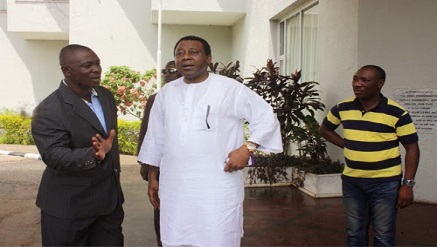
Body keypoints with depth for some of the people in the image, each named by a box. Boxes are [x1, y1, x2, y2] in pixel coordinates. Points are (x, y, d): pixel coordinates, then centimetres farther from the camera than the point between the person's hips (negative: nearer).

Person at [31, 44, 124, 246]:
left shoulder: (106, 95, 5)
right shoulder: (48, 110, -18)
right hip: (68, 205, -6)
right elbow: (53, 156, -25)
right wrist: (93, 155, -41)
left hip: (109, 197, 7)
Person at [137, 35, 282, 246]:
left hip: (218, 188, -4)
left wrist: (247, 148, -13)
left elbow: (266, 119, -1)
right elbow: (155, 138, 16)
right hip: (174, 189, 4)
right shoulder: (166, 93, 9)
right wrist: (152, 177, 16)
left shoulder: (231, 89, -5)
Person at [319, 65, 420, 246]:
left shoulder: (397, 113, -11)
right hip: (351, 181, 3)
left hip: (385, 182, -3)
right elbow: (325, 129, 17)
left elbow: (412, 149, -6)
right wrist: (347, 146, 5)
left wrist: (408, 184, -12)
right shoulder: (343, 108, -1)